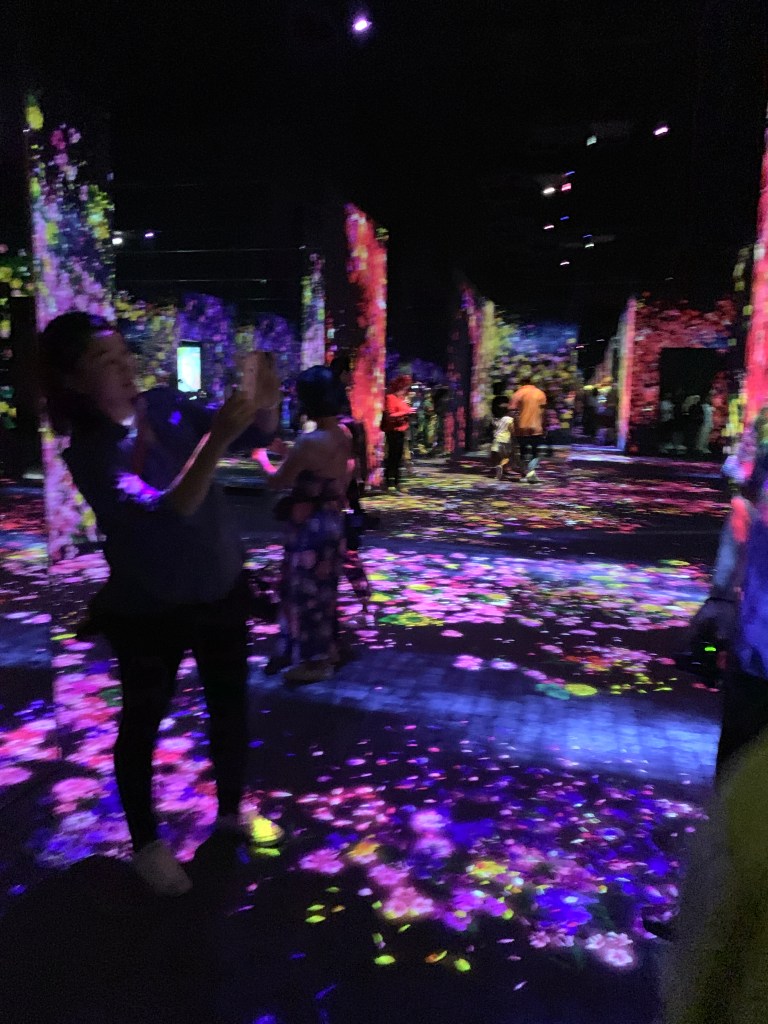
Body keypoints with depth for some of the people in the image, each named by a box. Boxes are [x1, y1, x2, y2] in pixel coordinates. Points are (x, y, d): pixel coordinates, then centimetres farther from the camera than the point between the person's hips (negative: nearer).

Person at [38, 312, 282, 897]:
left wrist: (266, 403, -26)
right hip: (149, 611, -5)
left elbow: (260, 436, -4)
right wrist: (218, 438, -44)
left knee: (230, 706, 19)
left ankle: (231, 812, 44)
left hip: (223, 591, 5)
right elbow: (166, 509, -34)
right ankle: (147, 843, 37)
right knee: (142, 723, 14)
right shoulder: (90, 454, -20)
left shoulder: (168, 406, -6)